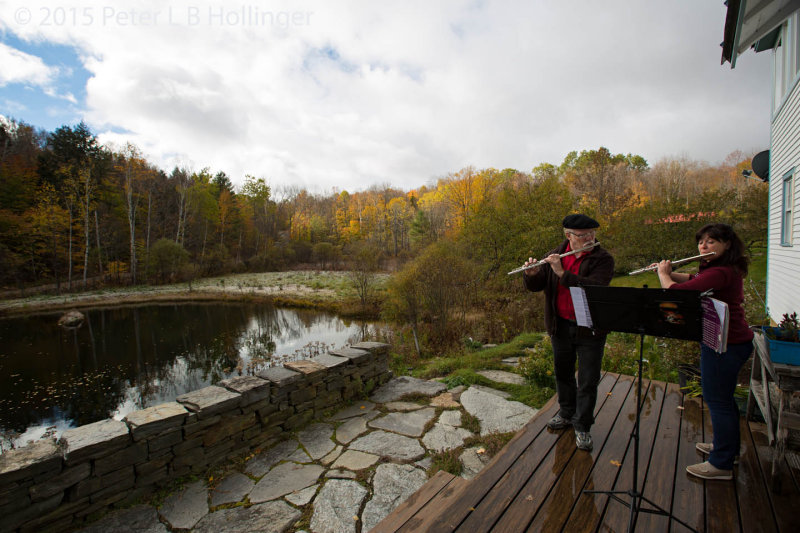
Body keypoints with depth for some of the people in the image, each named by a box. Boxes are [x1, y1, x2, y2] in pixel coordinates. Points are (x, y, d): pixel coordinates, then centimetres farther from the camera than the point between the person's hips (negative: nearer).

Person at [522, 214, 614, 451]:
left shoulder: (603, 259, -10)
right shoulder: (555, 256, 1)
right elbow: (535, 286, 1)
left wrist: (562, 273, -31)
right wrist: (531, 274, -21)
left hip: (590, 329, -3)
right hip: (561, 327, 4)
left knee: (588, 382, 6)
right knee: (563, 374, 19)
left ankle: (582, 426, 26)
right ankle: (567, 413, 41)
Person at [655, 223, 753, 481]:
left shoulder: (720, 272, -24)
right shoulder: (727, 269, 11)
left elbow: (676, 292, -28)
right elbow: (693, 281, 26)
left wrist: (663, 274, -10)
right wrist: (671, 272, 11)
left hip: (723, 345, -11)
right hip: (731, 341, 11)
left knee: (717, 400, 1)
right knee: (722, 398, 23)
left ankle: (721, 464, 16)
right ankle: (727, 446, 41)